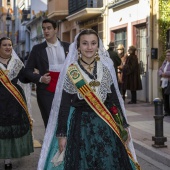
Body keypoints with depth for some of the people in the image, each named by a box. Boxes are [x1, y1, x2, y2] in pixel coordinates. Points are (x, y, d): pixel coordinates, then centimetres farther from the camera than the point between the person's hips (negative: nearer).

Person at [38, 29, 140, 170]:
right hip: (81, 126, -3)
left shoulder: (105, 69, 5)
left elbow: (115, 99, 9)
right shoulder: (71, 71, -4)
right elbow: (64, 105, -4)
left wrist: (123, 126, 8)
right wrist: (62, 134, -7)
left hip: (106, 126, 3)